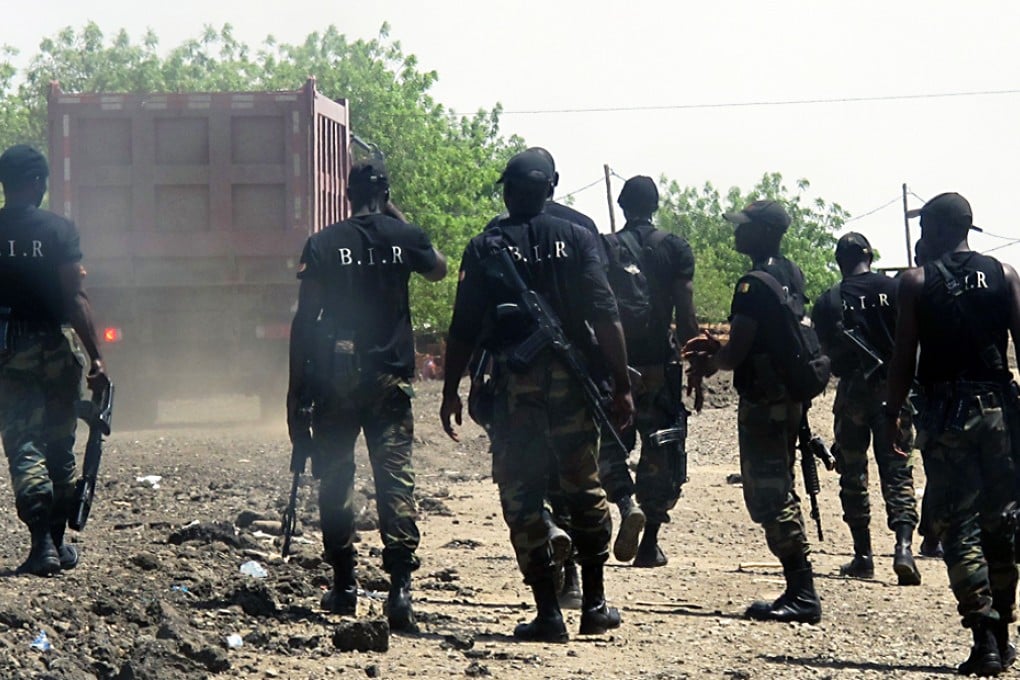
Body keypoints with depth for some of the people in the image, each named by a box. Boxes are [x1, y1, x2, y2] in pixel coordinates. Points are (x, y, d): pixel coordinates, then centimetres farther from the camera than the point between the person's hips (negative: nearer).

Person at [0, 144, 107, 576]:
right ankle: (59, 543, 20)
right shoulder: (59, 230, -8)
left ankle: (42, 544, -14)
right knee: (60, 449, 13)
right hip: (56, 346, -1)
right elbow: (75, 300, -12)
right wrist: (96, 358, -10)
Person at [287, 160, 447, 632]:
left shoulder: (323, 245, -1)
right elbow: (438, 270, 24)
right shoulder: (404, 237, 2)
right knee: (395, 475, -5)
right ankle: (400, 584, -19)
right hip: (390, 376, 0)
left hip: (334, 377, 0)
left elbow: (304, 318, -4)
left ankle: (344, 586, 14)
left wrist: (297, 386, 1)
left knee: (335, 479, 11)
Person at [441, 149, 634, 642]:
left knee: (522, 499, 4)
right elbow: (605, 318, -5)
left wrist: (450, 392, 6)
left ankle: (548, 614, 1)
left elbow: (464, 329, -2)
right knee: (584, 490, 14)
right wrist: (621, 386, -2)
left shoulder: (484, 249, 0)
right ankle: (594, 605, 16)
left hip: (514, 387, -1)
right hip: (570, 382, 1)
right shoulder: (576, 239, 1)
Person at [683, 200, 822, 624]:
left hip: (762, 403, -10)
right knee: (778, 495, 16)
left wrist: (709, 364, 2)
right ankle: (799, 590, 18)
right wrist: (716, 348, 18)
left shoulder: (754, 285, -17)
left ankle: (802, 593, -9)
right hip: (789, 398, 10)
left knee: (770, 498, -7)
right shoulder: (791, 276, 12)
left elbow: (737, 353, -18)